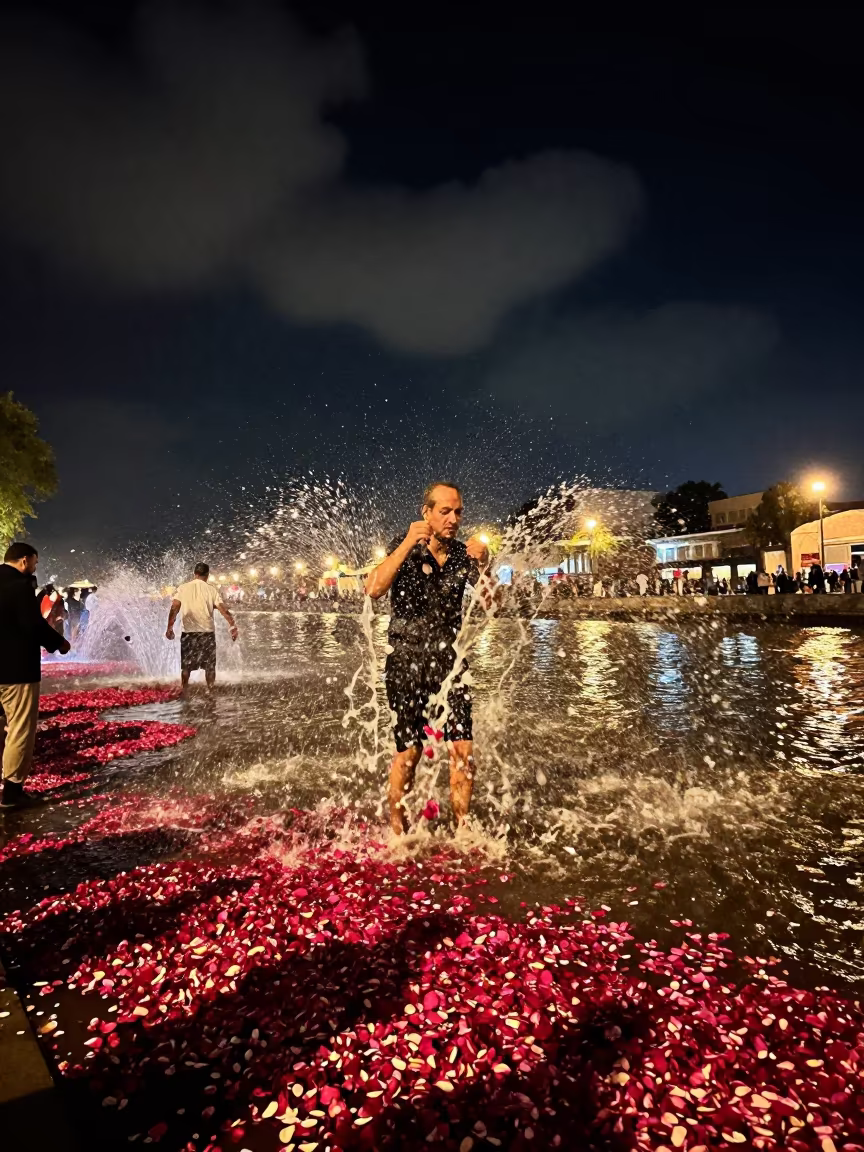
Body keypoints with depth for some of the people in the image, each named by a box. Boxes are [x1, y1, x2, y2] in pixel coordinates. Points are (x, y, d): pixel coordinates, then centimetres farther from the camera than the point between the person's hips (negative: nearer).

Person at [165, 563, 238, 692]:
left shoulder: (183, 588, 1)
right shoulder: (211, 589, -2)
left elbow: (174, 608, -8)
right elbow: (223, 609, -10)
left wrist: (170, 628, -6)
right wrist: (233, 625, -10)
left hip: (188, 632, 1)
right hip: (207, 631, -1)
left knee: (186, 665, 13)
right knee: (210, 665, 10)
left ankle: (184, 691, 15)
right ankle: (210, 691, 11)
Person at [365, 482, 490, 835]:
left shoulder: (463, 554, 3)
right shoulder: (404, 548, -5)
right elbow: (374, 589, -22)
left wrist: (483, 566, -19)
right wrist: (408, 544, -28)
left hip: (448, 660, 3)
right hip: (406, 661, -3)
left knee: (463, 748, -3)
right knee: (408, 750, 4)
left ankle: (462, 827, 14)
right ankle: (396, 828, 23)